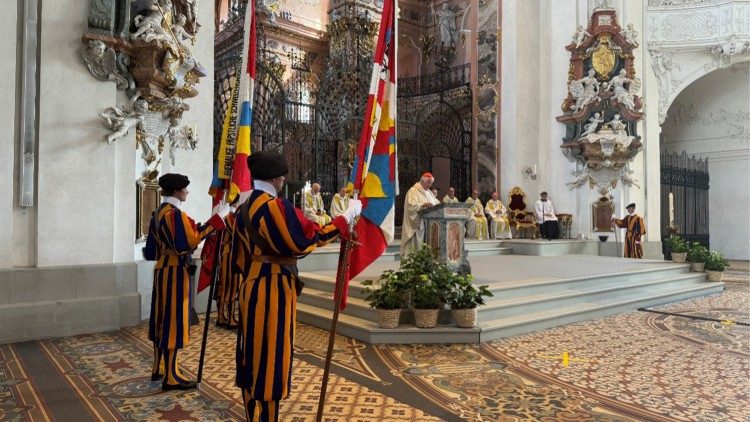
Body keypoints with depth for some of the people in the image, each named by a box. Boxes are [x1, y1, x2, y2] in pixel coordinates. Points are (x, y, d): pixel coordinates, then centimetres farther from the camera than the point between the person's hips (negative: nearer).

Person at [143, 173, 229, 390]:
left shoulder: (157, 213, 12)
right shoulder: (175, 214, -17)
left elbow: (151, 250, 14)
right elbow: (190, 241, -29)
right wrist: (216, 219, -27)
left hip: (161, 270, 10)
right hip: (175, 272, -10)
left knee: (162, 319, 16)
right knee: (173, 320, -3)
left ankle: (158, 368, 28)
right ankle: (171, 377, 4)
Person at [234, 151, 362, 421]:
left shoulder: (244, 209, 11)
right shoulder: (275, 206, -17)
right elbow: (308, 238, -19)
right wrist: (346, 217, -12)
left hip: (251, 289, 9)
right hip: (274, 291, -9)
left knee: (254, 357, 17)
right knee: (269, 358, 1)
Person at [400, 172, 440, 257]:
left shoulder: (429, 192, 20)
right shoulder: (413, 191, -5)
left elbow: (436, 204, 20)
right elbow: (411, 206, -18)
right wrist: (423, 205, -30)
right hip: (416, 224, -7)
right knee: (417, 245, -8)